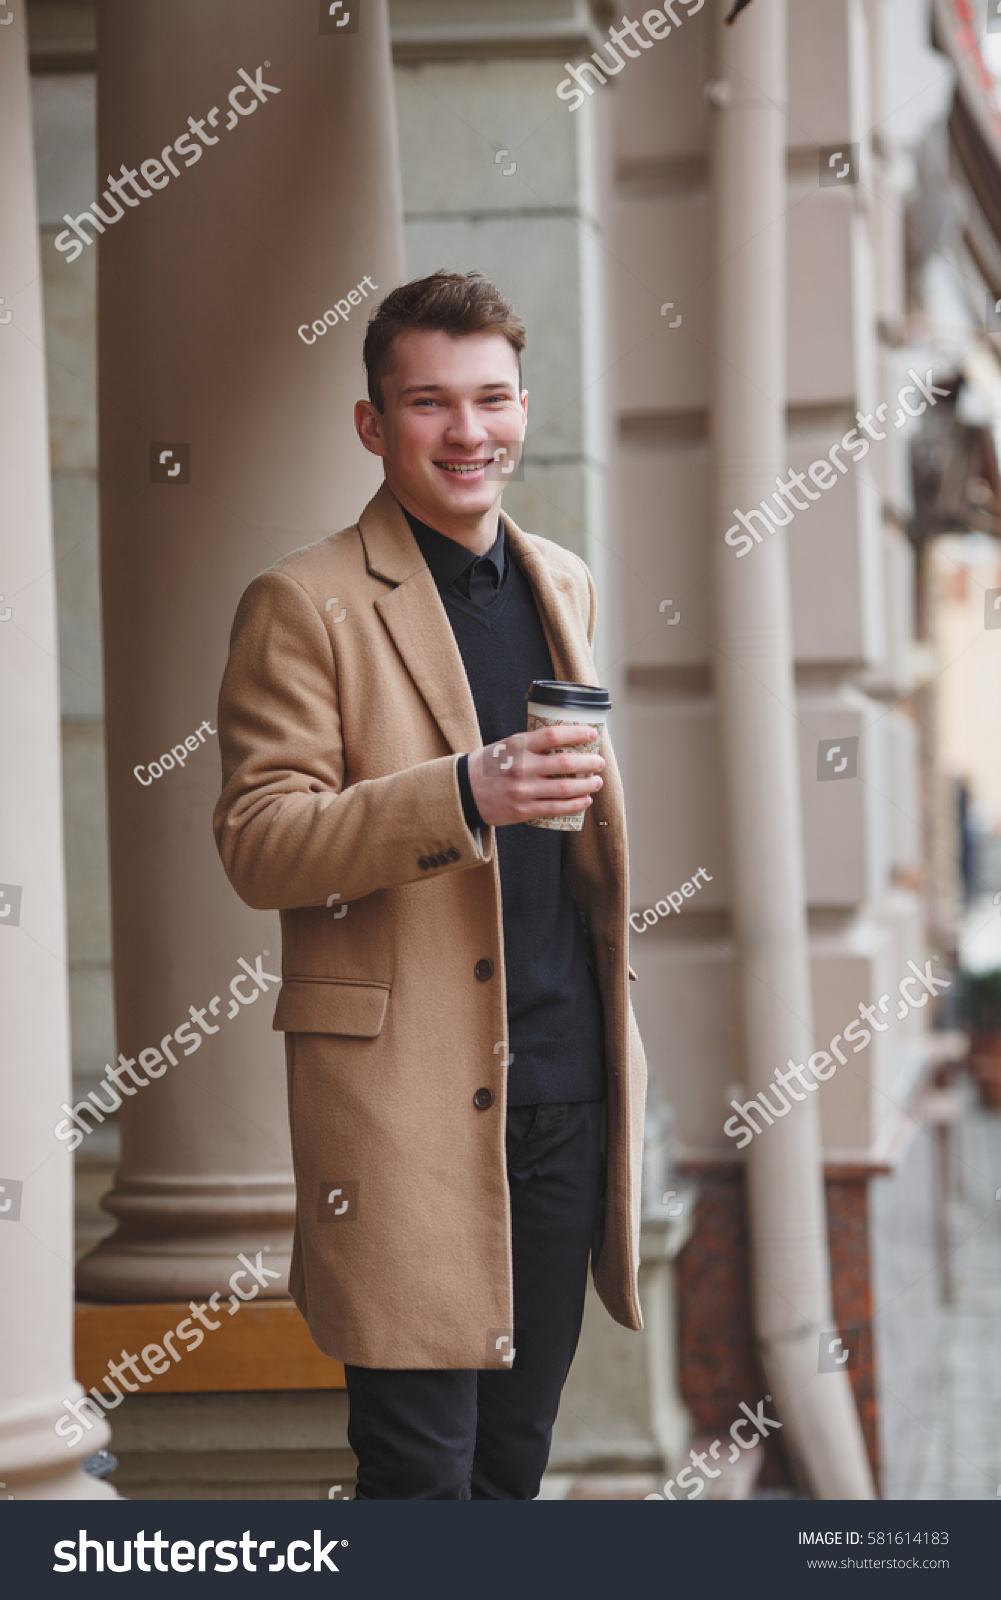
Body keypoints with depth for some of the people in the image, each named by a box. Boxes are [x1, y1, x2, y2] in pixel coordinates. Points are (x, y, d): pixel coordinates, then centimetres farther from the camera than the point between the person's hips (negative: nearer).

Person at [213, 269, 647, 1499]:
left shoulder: (563, 584, 16)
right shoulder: (306, 604, -5)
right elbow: (257, 844, -12)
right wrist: (462, 797, -25)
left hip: (566, 1083, 6)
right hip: (404, 1092, -6)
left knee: (516, 1452, 12)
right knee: (421, 1467, -6)